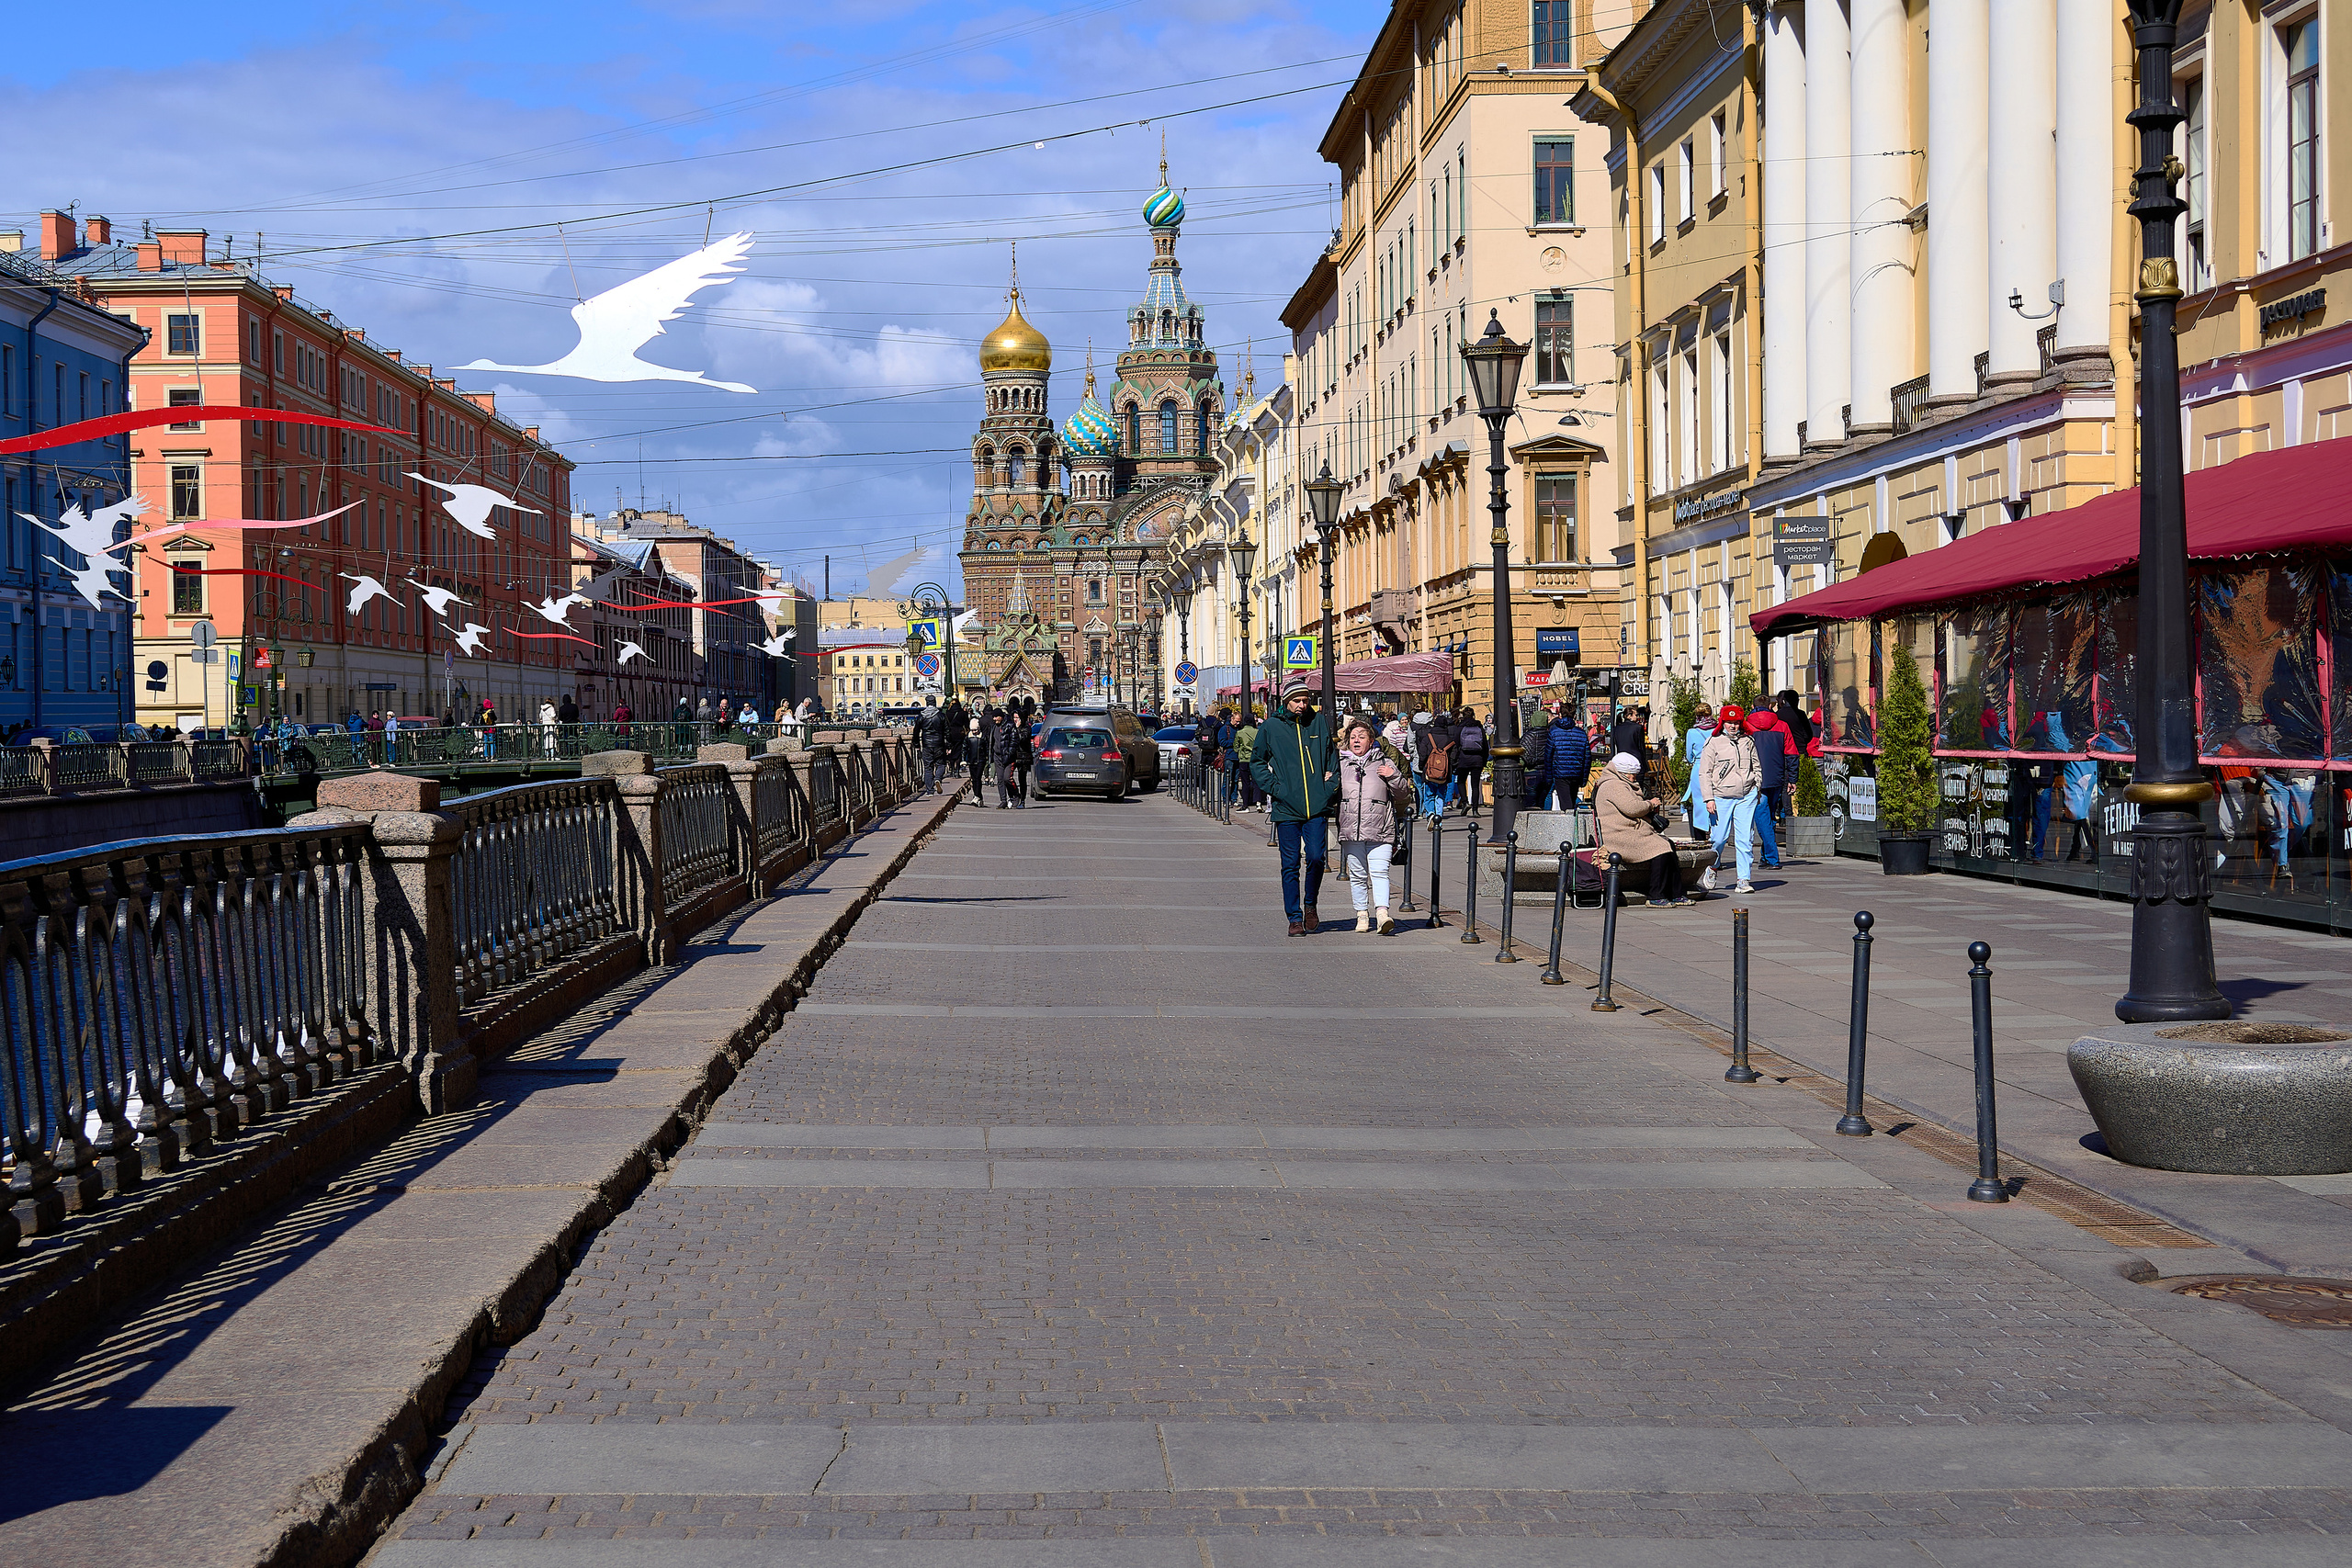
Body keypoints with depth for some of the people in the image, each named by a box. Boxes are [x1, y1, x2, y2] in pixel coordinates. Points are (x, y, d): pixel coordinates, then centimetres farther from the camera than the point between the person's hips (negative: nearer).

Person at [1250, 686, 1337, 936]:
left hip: (1317, 806, 1)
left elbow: (1334, 754, 21)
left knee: (1316, 857, -9)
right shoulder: (1270, 727, 3)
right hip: (1286, 807, -1)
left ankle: (1310, 904, 16)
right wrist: (1272, 787, -1)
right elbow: (1257, 761, 12)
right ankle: (1295, 918, 9)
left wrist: (1331, 778, 6)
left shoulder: (1320, 723, 8)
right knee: (1290, 864, 1)